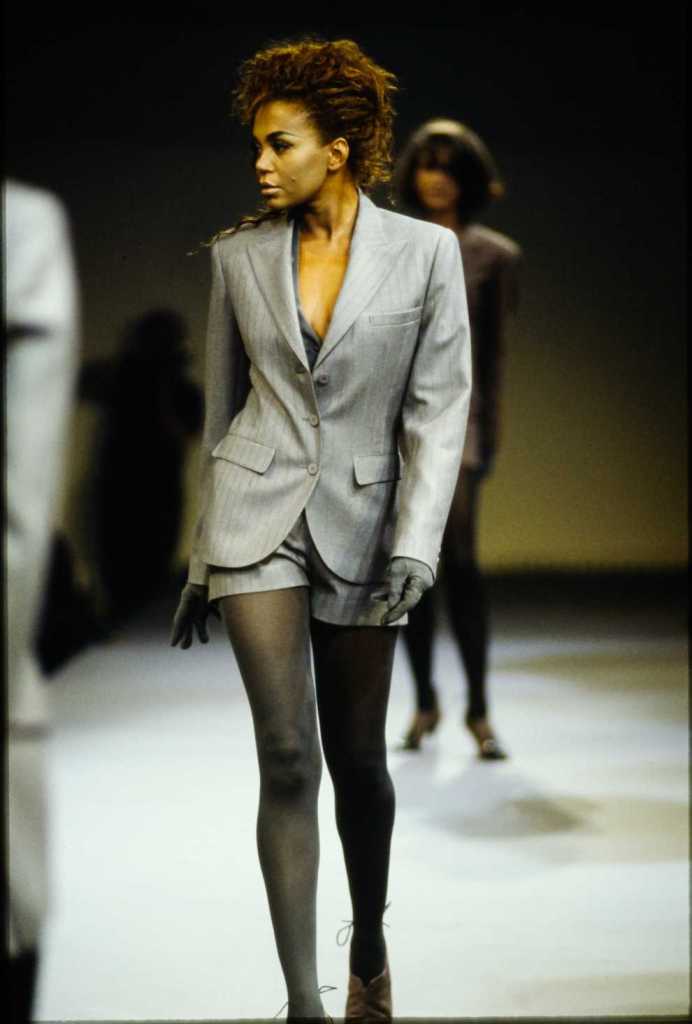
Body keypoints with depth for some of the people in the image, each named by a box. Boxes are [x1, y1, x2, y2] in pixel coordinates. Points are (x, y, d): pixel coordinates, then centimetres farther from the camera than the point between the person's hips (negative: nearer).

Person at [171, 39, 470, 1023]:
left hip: (361, 523, 0)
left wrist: (415, 544, -15)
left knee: (358, 760, 9)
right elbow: (222, 415, 10)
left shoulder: (425, 251, -2)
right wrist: (200, 564, 12)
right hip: (258, 518, 1)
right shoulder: (240, 255, 4)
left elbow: (438, 411, -4)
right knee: (289, 759, -8)